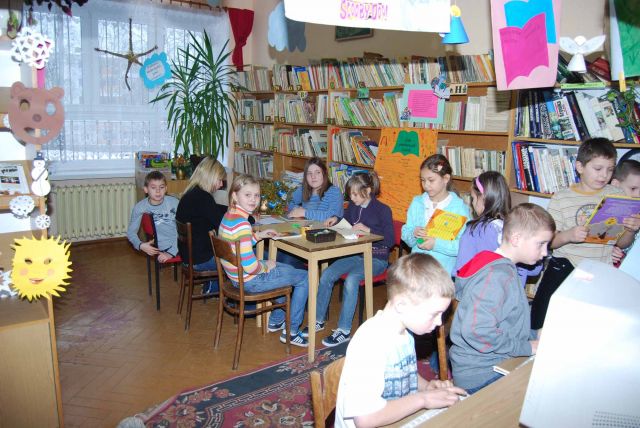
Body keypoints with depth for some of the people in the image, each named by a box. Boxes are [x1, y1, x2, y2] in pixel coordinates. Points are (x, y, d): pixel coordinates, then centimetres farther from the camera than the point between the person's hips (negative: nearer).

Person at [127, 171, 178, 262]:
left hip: (179, 243, 4)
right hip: (164, 247, -4)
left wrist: (171, 252, -17)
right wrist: (140, 245, -15)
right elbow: (131, 231, 5)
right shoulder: (140, 208, -6)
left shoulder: (174, 202, -6)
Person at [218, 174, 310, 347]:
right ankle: (291, 331, 11)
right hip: (250, 281, -10)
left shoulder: (228, 216, 2)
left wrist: (258, 235, 8)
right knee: (304, 278, 2)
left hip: (236, 275, 10)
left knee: (287, 269, 31)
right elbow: (250, 267, -31)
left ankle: (276, 320, 36)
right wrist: (266, 266, -12)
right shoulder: (242, 225, -29)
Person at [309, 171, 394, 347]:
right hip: (355, 254, 6)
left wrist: (367, 229, -22)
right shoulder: (353, 206, 8)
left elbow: (390, 240, -15)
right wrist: (336, 219, 6)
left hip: (376, 258, -6)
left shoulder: (383, 210, -11)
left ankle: (344, 330, -22)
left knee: (351, 279, -32)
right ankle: (319, 320, 1)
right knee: (326, 275, -14)